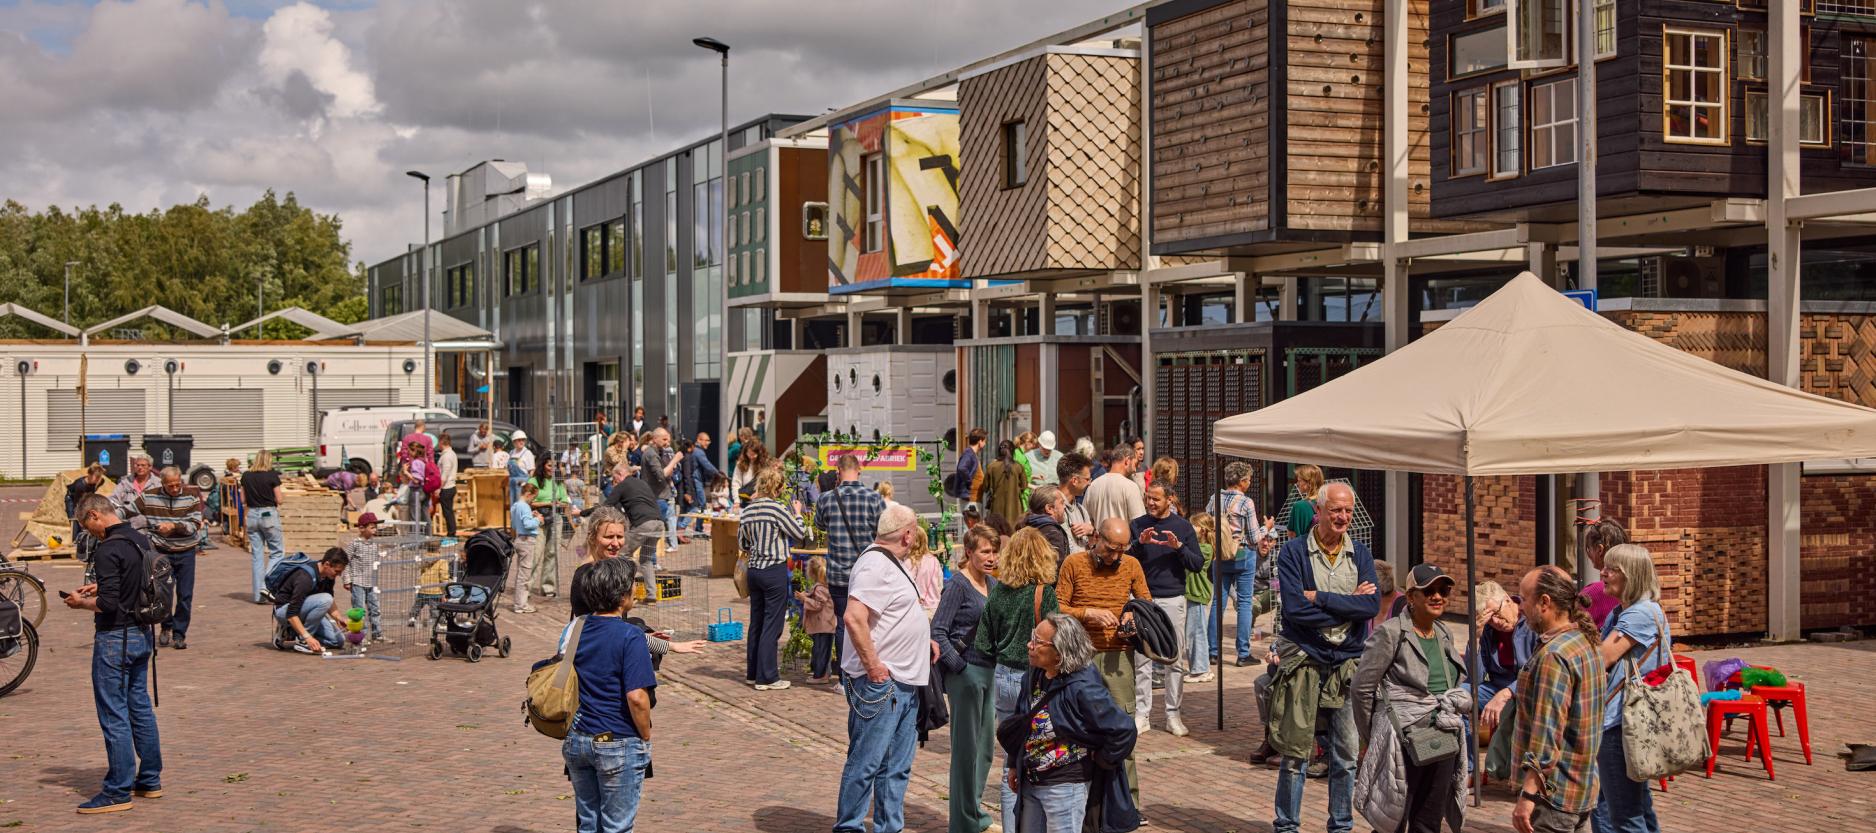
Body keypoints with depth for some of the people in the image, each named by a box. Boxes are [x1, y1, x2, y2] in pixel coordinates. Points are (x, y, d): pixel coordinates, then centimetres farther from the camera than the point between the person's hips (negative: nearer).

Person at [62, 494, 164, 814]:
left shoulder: (108, 550, -20)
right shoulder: (141, 541, 8)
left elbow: (108, 603, -24)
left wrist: (81, 602, -6)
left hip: (115, 638, -9)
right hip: (142, 633, 9)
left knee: (114, 715, -2)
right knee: (140, 707, 16)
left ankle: (118, 792, 2)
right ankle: (150, 781, 23)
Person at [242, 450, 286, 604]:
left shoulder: (246, 476, 3)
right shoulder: (272, 476, -9)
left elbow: (243, 500, 7)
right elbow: (279, 500, -7)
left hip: (252, 515, 5)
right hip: (269, 514, -4)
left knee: (257, 555, 9)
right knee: (277, 551, 6)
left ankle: (258, 595, 9)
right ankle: (266, 586, -10)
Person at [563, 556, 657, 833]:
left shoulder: (576, 631, 4)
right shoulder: (630, 636, -16)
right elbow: (636, 697, -21)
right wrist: (646, 738, -8)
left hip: (576, 741, 6)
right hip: (619, 743, -6)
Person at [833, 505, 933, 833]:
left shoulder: (890, 562, 16)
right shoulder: (875, 566, -17)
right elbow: (854, 617, -29)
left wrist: (922, 639, 16)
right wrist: (873, 665, -24)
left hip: (903, 683, 10)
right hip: (879, 682, -10)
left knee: (897, 766, 15)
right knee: (866, 763, -2)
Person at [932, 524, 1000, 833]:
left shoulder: (992, 583, 10)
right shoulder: (958, 585, -12)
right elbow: (937, 631, -14)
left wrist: (999, 663, 9)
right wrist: (960, 667, -16)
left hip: (989, 670, 8)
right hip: (966, 671, -8)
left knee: (986, 744, 15)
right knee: (967, 747, 0)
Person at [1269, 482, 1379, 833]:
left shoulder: (1360, 554, 5)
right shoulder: (1293, 552, -5)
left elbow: (1372, 605, -9)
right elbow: (1295, 608, -17)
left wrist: (1320, 598, -15)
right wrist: (1348, 604, -12)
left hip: (1349, 662, 3)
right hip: (1305, 659, -3)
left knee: (1346, 755, 10)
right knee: (1295, 753, 1)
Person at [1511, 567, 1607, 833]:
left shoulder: (1554, 656, -20)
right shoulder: (1585, 641, 11)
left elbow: (1547, 734, -25)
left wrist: (1528, 795, -25)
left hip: (1553, 794, -10)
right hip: (1581, 790, 10)